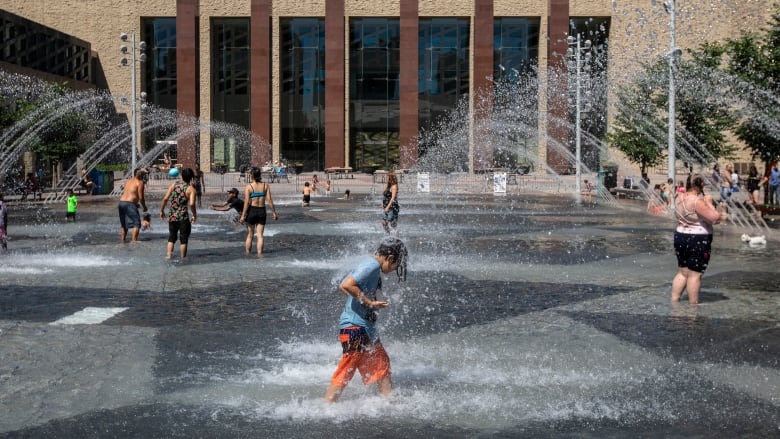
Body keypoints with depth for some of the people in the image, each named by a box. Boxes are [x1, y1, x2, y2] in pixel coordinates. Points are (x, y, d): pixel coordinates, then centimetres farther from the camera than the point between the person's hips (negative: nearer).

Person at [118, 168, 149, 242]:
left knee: (124, 224, 19)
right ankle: (134, 240, -14)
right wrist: (144, 207, 4)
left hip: (121, 202, 8)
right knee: (136, 223, -4)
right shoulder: (140, 182, -3)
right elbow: (141, 197, -8)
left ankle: (122, 240, 22)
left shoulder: (128, 181, 20)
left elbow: (124, 192, 18)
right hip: (130, 203, -8)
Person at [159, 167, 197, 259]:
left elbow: (165, 198, -3)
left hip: (172, 216, 3)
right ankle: (182, 257, 12)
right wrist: (195, 215, -6)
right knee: (183, 238, 9)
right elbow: (191, 204, -20)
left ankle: (169, 255, 10)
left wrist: (161, 210, 8)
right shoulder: (191, 189, -7)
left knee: (172, 236, 18)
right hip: (183, 217, -3)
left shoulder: (174, 184, 2)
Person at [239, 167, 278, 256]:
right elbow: (269, 200, -4)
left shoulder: (248, 187, -9)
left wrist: (243, 215, -10)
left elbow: (247, 202, -13)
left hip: (251, 211, -1)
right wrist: (274, 213, 3)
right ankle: (259, 254, 1)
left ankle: (248, 254, 21)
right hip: (262, 211, 1)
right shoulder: (265, 186, -2)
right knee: (260, 235, 6)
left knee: (250, 235, 13)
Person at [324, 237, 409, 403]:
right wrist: (370, 303, -21)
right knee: (345, 373, -5)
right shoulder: (372, 265, -16)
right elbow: (345, 286, -27)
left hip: (366, 327, 11)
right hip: (355, 326, -11)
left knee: (382, 365, 16)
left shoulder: (370, 264, 14)